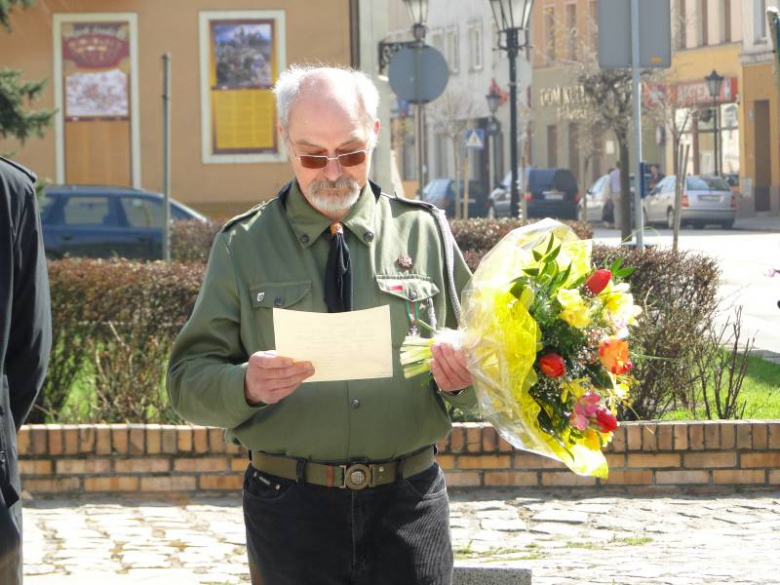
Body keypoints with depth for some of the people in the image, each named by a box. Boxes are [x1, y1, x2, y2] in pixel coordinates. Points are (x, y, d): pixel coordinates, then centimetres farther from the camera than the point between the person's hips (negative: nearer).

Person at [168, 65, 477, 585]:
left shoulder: (425, 232, 8)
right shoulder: (242, 247, 5)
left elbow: (479, 362, 12)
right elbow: (188, 380, 0)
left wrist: (459, 379, -12)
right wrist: (245, 385, -21)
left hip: (408, 503, 1)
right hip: (290, 509, -1)